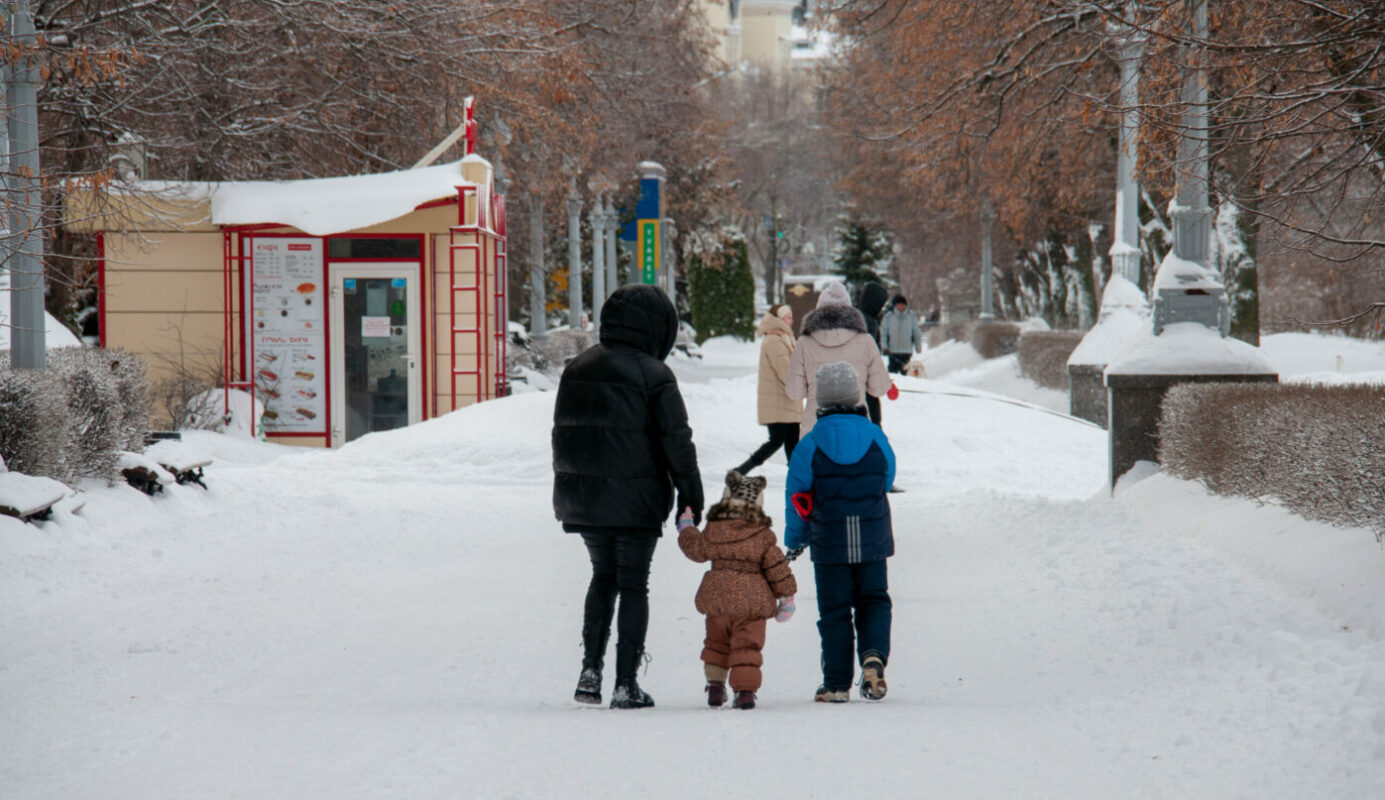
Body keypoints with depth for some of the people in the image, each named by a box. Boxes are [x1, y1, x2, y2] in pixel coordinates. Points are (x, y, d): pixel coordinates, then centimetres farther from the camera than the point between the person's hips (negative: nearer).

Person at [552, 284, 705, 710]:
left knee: (603, 575, 21)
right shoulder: (653, 375, -12)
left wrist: (569, 488, 21)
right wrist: (691, 495, -4)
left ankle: (590, 669, 10)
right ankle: (626, 684, 3)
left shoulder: (577, 369, 8)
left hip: (582, 498, 5)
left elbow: (562, 434, 13)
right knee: (633, 585, 4)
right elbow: (677, 441, -13)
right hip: (635, 500, -5)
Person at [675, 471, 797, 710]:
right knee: (747, 646, 2)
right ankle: (745, 689, -6)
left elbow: (695, 548, 14)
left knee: (716, 643, 21)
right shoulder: (763, 537, -7)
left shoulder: (712, 531, -3)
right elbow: (778, 569, -4)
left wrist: (686, 527, 32)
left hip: (718, 599, 2)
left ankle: (715, 685, 23)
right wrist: (787, 597, 7)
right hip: (752, 603, -2)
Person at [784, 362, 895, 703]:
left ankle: (837, 683, 7)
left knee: (834, 610, 7)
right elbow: (886, 484, 9)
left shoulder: (810, 445, -7)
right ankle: (874, 656, -12)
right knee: (873, 601, 13)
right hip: (873, 542, 1)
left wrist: (794, 542, 10)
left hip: (829, 545, -1)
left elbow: (798, 499, -2)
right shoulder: (876, 438, -3)